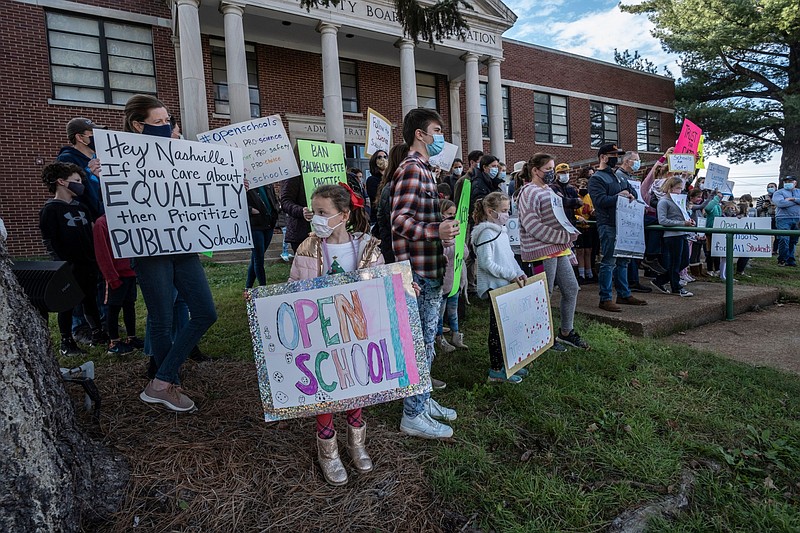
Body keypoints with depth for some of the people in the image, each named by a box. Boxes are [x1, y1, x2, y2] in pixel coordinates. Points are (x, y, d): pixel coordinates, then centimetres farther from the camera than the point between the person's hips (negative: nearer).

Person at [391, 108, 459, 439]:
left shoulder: (422, 169, 18)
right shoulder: (411, 169, -14)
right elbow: (399, 220, -25)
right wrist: (436, 230, -38)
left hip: (431, 270, 10)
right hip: (419, 272, -10)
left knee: (426, 342, 18)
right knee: (420, 344, -1)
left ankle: (423, 400, 32)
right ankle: (413, 416, 11)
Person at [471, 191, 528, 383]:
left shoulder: (501, 230, 15)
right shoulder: (486, 233, -15)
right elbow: (486, 263, -21)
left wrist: (520, 272, 8)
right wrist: (511, 275, -20)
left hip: (507, 285, 9)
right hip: (495, 286, -9)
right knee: (497, 327, -3)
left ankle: (505, 363, 27)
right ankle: (496, 370, 6)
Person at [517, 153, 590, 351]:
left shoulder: (549, 190, 17)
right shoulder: (529, 192, -13)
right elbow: (532, 225, -21)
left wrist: (570, 230, 9)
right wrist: (563, 237, -19)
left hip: (558, 249, 10)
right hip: (541, 251, -9)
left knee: (571, 289, 12)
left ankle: (566, 332, 26)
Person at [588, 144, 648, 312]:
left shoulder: (619, 177, 21)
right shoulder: (596, 178, -6)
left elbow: (633, 191, 20)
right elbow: (600, 200, -19)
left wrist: (630, 196, -2)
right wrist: (619, 196, -13)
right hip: (608, 226, -9)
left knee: (622, 261, 14)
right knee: (609, 262, -8)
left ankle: (624, 294, 23)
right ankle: (605, 299, -3)